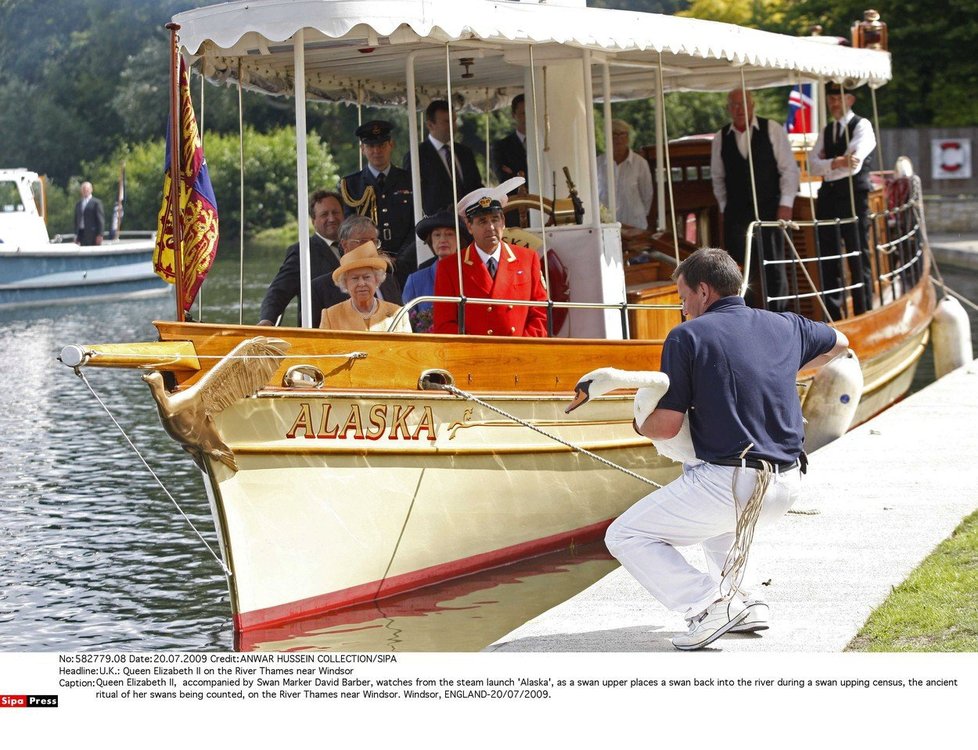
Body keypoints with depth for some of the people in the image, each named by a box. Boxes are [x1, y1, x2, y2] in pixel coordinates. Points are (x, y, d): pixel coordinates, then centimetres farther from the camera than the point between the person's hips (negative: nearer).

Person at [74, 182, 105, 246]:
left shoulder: (96, 202, 0)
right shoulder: (78, 204, 18)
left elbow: (100, 219, -5)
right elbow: (76, 220, 20)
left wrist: (100, 235, -11)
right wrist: (76, 235, 14)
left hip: (92, 233, -5)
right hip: (81, 233, 5)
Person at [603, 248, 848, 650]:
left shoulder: (688, 336, -5)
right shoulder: (784, 326, 12)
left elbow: (666, 425, -8)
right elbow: (838, 343, 34)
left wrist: (640, 424, 15)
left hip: (732, 483, -7)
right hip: (786, 487, 7)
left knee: (625, 536, 6)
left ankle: (707, 604, -10)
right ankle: (743, 602, 24)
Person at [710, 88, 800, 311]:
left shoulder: (772, 130, 0)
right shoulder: (721, 138, 7)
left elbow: (789, 169, 1)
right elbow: (718, 177, 16)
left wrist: (786, 203, -6)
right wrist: (724, 207, 11)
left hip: (769, 210, -2)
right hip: (737, 214, 2)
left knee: (775, 268, -1)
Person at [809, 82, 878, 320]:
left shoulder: (861, 126, -2)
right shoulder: (826, 131, 17)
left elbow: (854, 165, -18)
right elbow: (814, 164, 1)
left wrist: (826, 166, -11)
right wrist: (836, 163, -17)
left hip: (853, 197, -6)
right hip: (828, 197, 6)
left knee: (858, 258, -3)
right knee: (828, 259, 7)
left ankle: (863, 314, 2)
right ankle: (833, 315, 14)